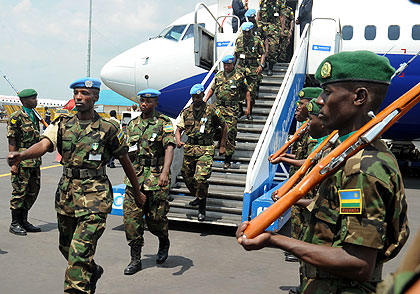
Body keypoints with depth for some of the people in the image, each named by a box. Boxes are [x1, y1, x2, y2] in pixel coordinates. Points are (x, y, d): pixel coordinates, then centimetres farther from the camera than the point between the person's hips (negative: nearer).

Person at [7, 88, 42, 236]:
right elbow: (12, 142, -12)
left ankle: (24, 221, 22)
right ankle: (15, 224, 10)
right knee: (19, 192, -1)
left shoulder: (34, 117, 15)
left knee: (33, 191, 11)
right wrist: (14, 163, -17)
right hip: (22, 161, -8)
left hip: (35, 161, 8)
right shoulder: (16, 117, -9)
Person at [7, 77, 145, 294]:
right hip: (66, 191, 5)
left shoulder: (108, 129, -3)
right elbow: (44, 144, -12)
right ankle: (92, 272, 46)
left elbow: (124, 161, 6)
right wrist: (20, 156, -33)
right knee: (66, 247, 20)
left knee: (80, 252, -14)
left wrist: (137, 192, 14)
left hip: (94, 195, -5)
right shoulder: (62, 124, 6)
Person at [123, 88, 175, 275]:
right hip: (135, 177, 4)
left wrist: (165, 172, -31)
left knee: (155, 218, 3)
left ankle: (164, 243, 35)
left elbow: (169, 148, -17)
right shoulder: (132, 124, 13)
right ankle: (135, 259, 9)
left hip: (157, 178, -4)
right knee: (131, 218, -2)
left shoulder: (164, 123, -3)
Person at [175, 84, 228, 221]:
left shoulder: (212, 110, -2)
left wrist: (222, 146, 7)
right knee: (187, 177, 13)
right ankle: (198, 197, 41)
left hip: (205, 150, -5)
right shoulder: (186, 112, 8)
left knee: (200, 179, -17)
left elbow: (224, 127, 9)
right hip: (189, 149, 5)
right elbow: (178, 129, 8)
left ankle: (202, 208, 1)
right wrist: (178, 141, -13)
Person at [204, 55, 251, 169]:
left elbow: (247, 91, 5)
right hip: (218, 107, 4)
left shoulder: (239, 76, 0)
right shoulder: (218, 76, 12)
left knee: (230, 133, -6)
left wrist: (248, 107, 0)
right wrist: (205, 101, 10)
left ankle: (228, 159, 0)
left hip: (232, 109, -4)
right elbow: (212, 89, 21)